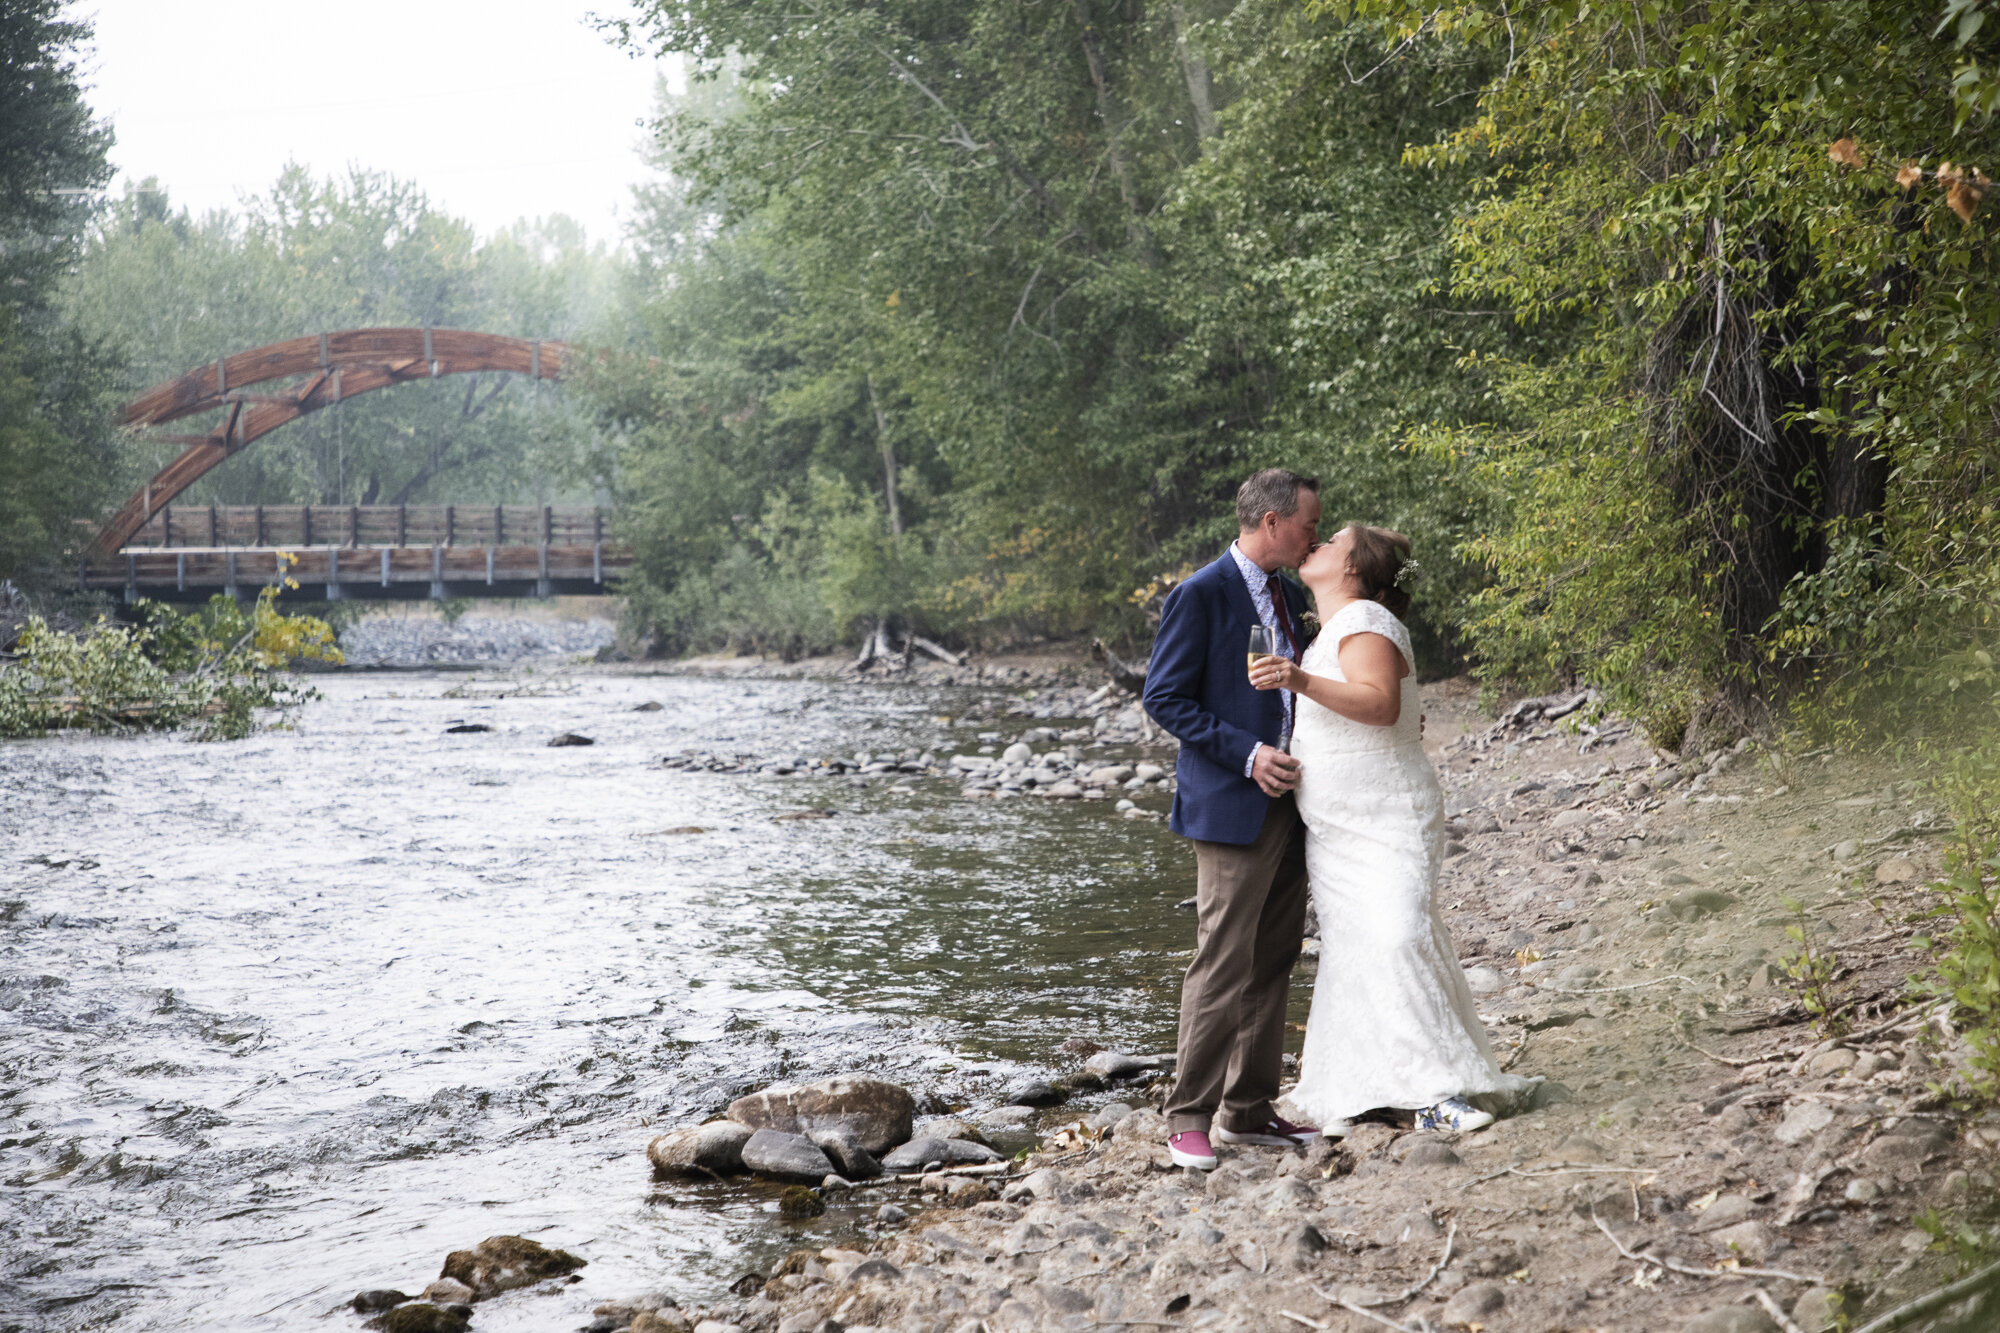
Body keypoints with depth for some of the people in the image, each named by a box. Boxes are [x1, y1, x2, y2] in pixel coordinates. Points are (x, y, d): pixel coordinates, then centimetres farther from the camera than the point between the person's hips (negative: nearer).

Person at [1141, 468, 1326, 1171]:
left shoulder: (1289, 595, 15)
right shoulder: (1201, 596, -10)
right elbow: (1164, 698, -12)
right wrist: (1246, 754, -19)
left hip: (1286, 804, 8)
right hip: (1231, 806, -8)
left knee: (1274, 962, 10)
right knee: (1223, 966, -7)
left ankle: (1250, 1109, 19)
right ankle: (1189, 1118, 2)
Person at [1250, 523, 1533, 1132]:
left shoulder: (1365, 620, -10)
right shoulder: (1332, 629, 20)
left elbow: (1381, 703, -28)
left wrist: (1303, 682, -35)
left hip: (1388, 825, -9)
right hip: (1334, 831, 9)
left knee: (1396, 940, -19)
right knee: (1349, 951, 4)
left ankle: (1437, 1090, -18)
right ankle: (1361, 1088, 7)